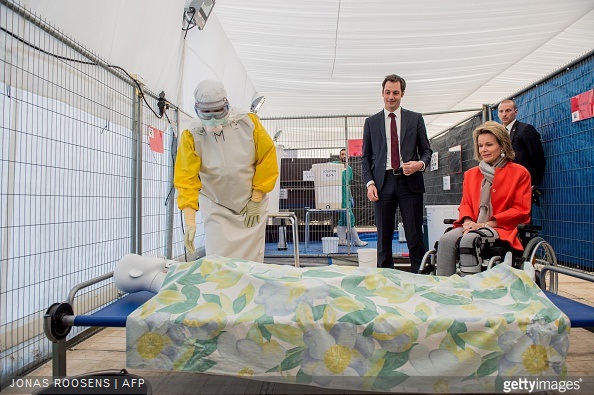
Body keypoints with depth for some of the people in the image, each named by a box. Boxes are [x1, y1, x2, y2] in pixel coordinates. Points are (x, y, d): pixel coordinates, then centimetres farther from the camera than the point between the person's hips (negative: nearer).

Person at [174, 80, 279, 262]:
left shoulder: (248, 122, -10)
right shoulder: (191, 136, -10)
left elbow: (267, 159, -4)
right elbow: (186, 181, -15)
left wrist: (256, 200, -5)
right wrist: (190, 222, -24)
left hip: (252, 206, 0)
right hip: (216, 209, 0)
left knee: (252, 262, 4)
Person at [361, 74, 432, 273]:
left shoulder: (415, 119, 11)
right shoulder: (371, 122, 12)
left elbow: (426, 150, 12)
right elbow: (366, 157, 10)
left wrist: (420, 164, -10)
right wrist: (369, 183, -3)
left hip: (409, 182, -1)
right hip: (383, 182, 1)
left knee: (415, 236, -1)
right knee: (384, 237, 4)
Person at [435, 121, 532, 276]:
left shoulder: (519, 173, 6)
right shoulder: (471, 174, 20)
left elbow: (521, 210, -2)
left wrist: (487, 224, -13)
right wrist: (468, 221, -6)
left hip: (502, 228, -4)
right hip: (473, 226, 4)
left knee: (469, 239, -35)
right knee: (446, 239, -28)